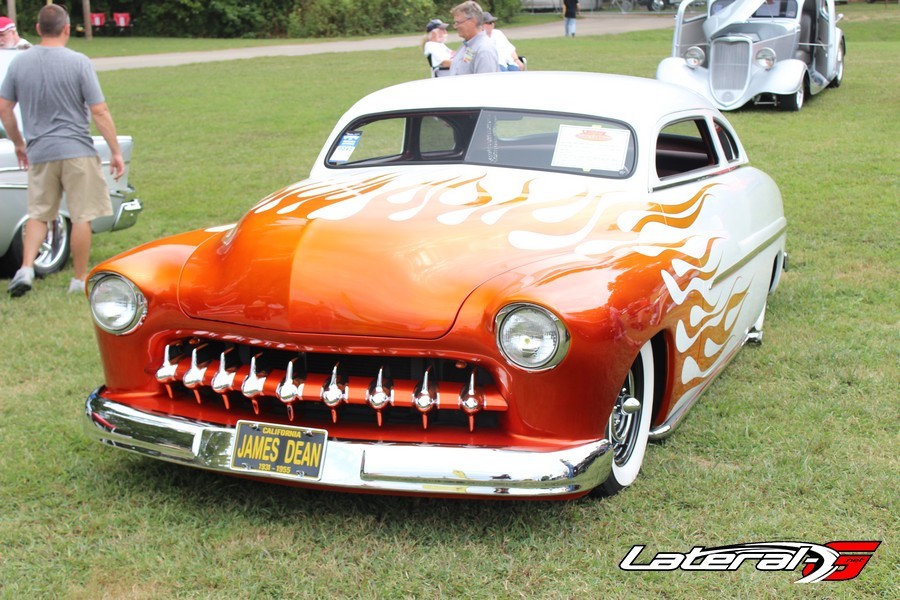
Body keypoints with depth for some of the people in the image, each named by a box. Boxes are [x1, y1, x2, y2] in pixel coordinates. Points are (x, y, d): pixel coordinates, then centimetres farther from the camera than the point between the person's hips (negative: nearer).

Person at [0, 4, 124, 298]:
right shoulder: (78, 62, -9)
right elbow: (100, 112, -10)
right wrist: (116, 152, -4)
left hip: (39, 154, 4)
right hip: (77, 151, -4)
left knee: (38, 214, 16)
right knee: (81, 217, 5)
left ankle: (26, 268, 0)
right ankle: (80, 280, 10)